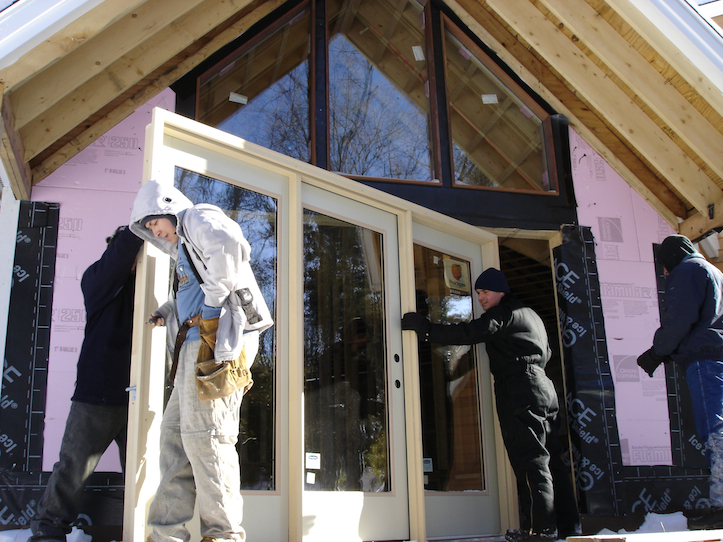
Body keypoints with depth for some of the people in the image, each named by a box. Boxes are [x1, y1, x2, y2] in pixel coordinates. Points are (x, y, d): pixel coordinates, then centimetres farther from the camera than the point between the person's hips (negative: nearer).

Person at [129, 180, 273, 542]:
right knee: (175, 433, 8)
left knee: (204, 433, -10)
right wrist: (166, 312, 18)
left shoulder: (199, 219, -1)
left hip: (215, 339, -11)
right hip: (197, 346, 11)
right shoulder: (185, 248, 29)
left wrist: (212, 300, -20)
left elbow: (230, 244, -24)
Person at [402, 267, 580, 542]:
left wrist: (426, 329, -14)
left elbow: (469, 333, -15)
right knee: (552, 458, 7)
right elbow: (546, 352, 30)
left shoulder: (504, 313, -4)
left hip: (520, 390, -9)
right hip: (544, 387, 9)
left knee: (531, 459, -10)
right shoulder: (531, 315, 25)